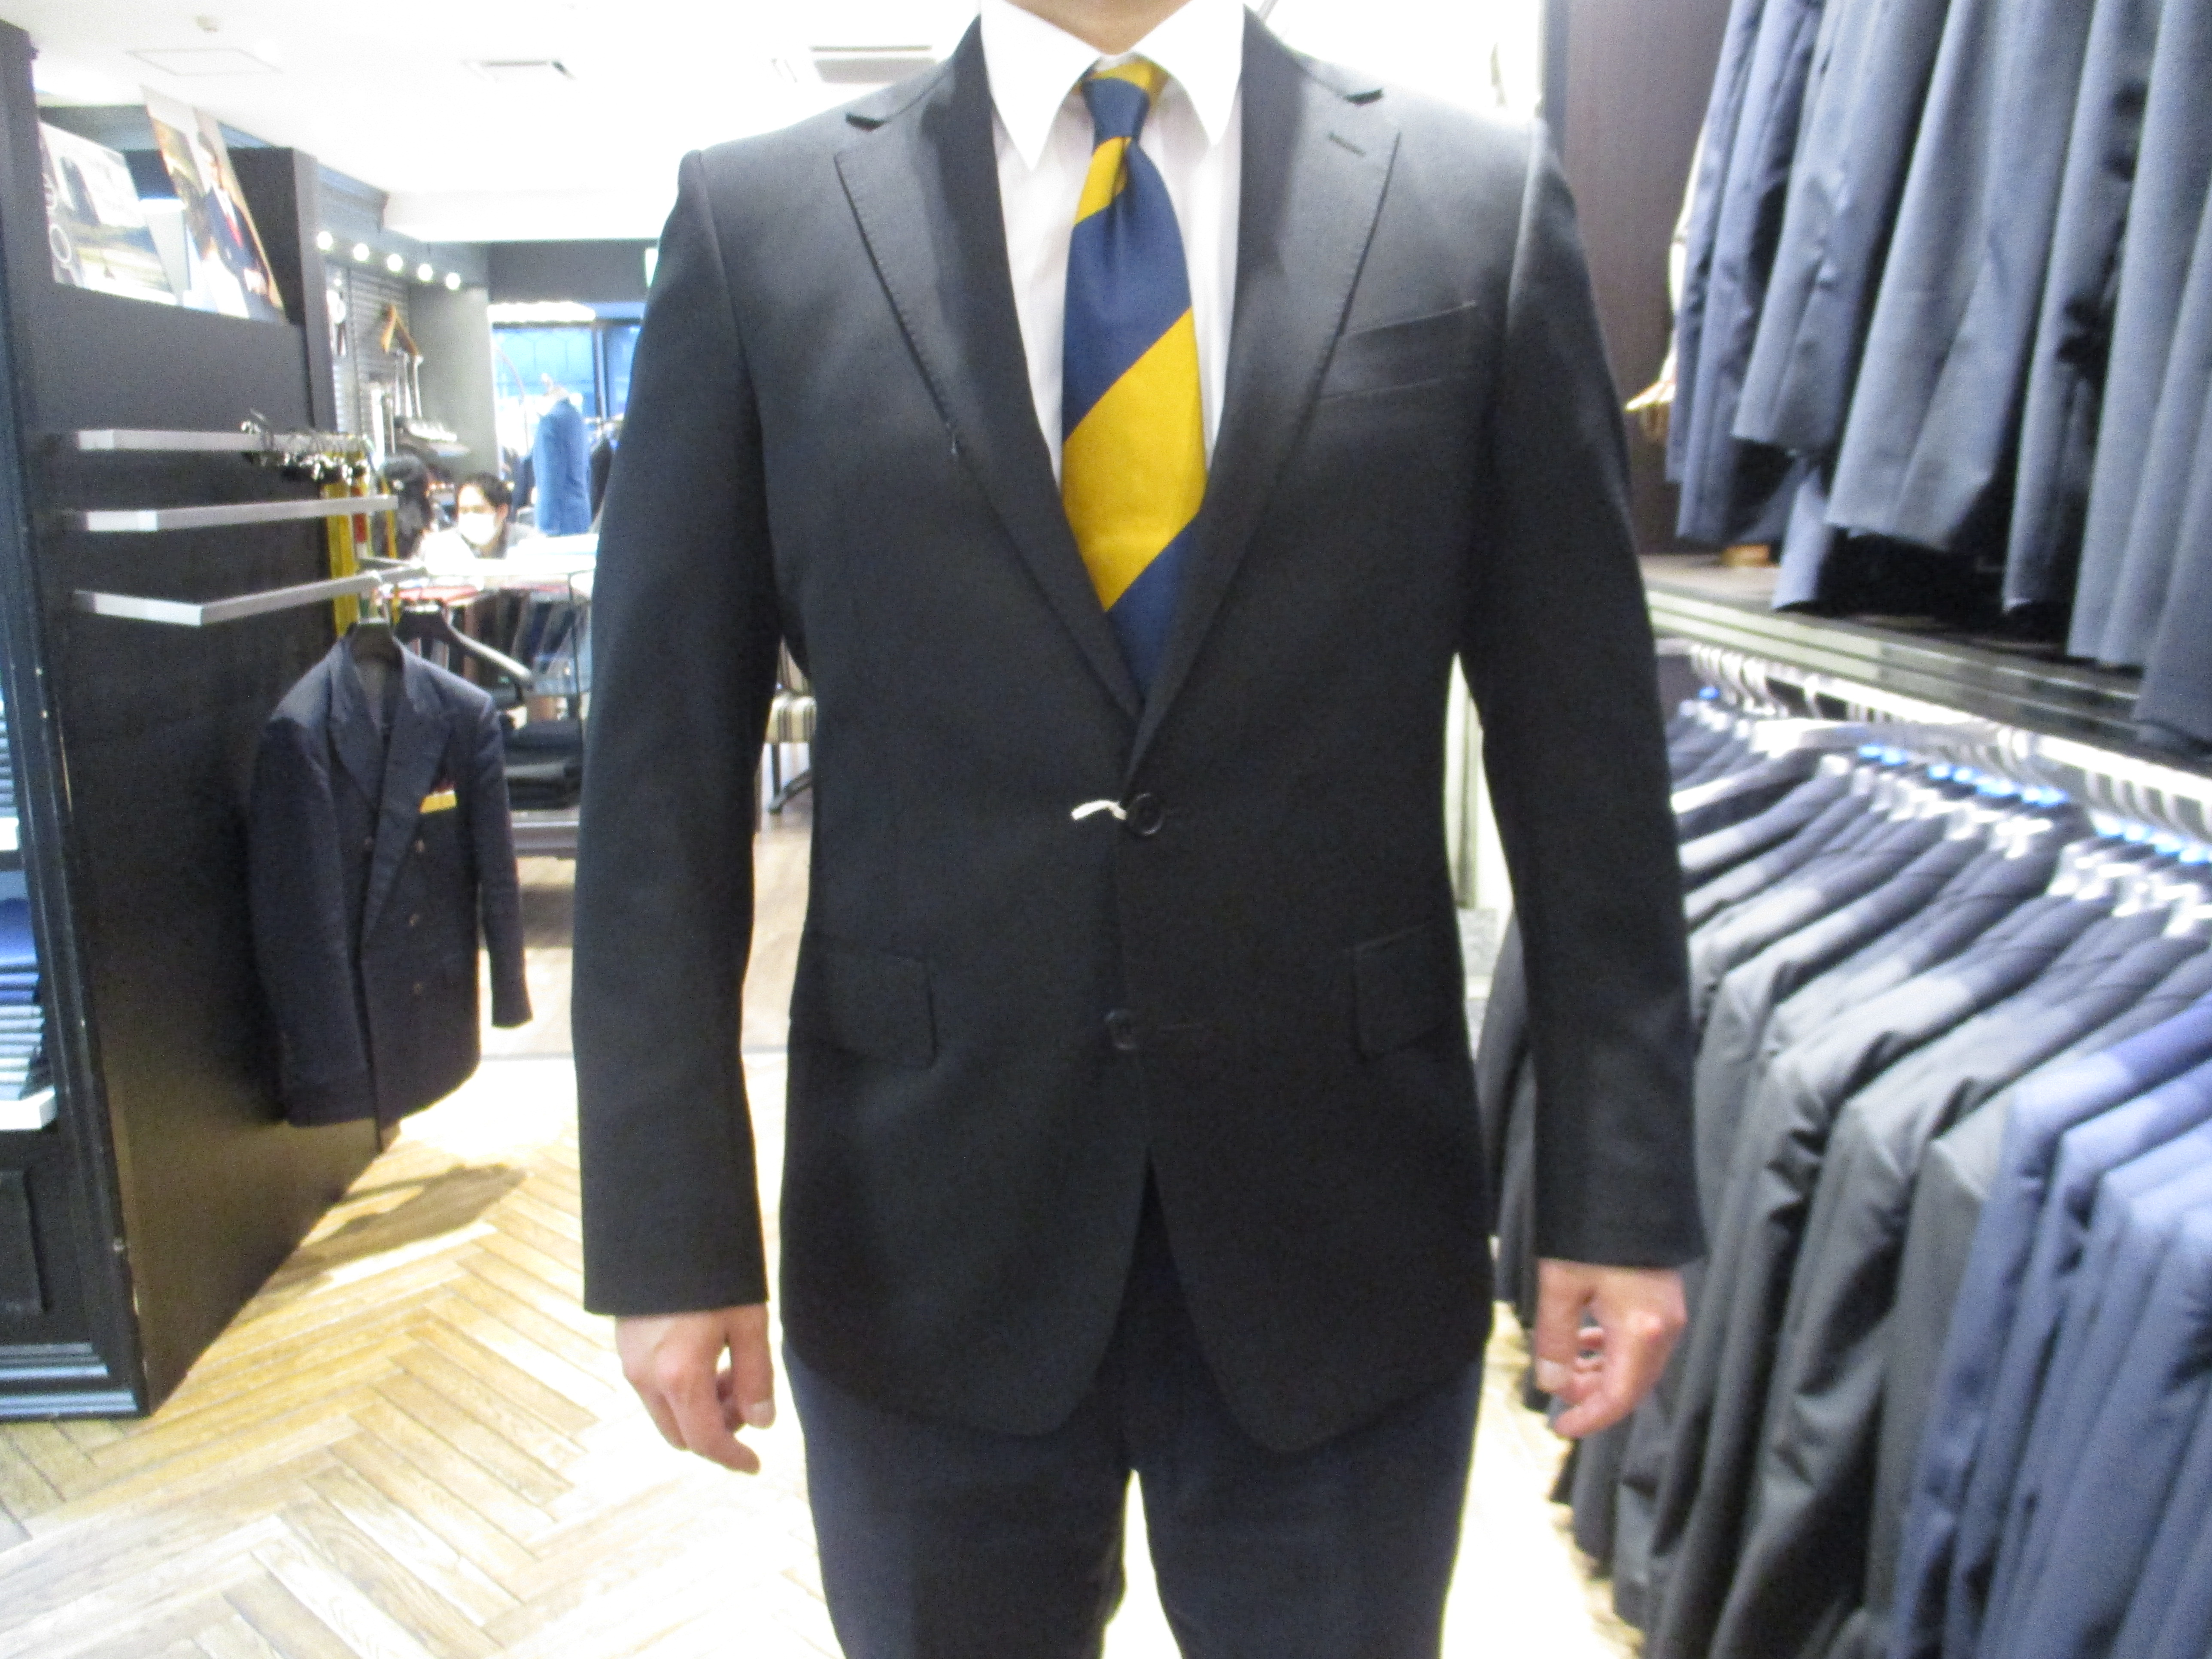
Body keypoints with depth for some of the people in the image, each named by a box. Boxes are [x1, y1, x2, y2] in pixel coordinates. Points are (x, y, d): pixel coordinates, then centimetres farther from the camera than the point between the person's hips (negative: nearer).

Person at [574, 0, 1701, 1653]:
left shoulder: (1483, 199, 0)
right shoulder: (760, 218, -1)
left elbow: (1586, 741, -1)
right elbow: (666, 769, -2)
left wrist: (1621, 1193, -1)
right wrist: (671, 1229, -3)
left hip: (1343, 1221, 1)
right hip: (923, 1225, 1)